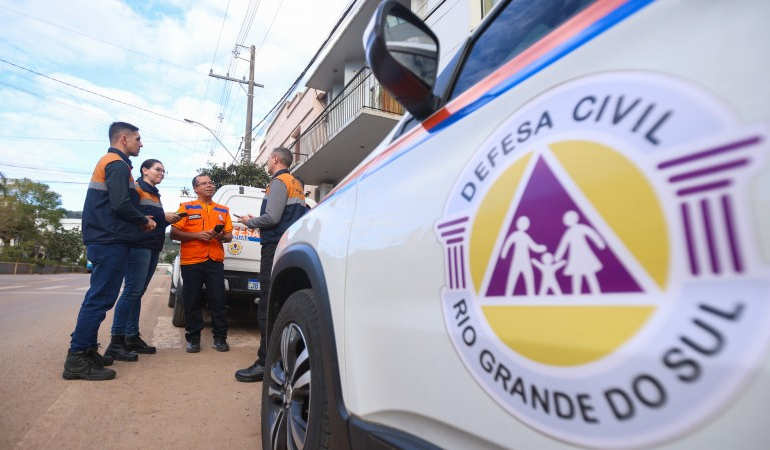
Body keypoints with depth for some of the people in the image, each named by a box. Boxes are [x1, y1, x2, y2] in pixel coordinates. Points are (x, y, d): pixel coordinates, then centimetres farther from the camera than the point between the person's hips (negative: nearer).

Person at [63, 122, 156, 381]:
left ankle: (86, 351, 20)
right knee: (100, 299, -8)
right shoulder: (118, 164, -10)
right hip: (111, 242, -10)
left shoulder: (107, 162, 22)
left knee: (98, 298, 13)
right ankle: (77, 359, -4)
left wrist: (140, 220, 11)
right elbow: (121, 205, -22)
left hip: (103, 240, 10)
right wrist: (145, 221, -6)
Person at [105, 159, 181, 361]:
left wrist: (168, 219, 4)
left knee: (138, 292, 9)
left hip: (153, 247, 9)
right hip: (139, 246, -9)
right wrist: (163, 217, -14)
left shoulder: (155, 194, 25)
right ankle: (116, 342, -10)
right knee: (132, 291, -13)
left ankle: (132, 337, 14)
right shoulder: (136, 188, -2)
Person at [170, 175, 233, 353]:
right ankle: (193, 338, 14)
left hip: (215, 261, 2)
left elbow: (229, 236, 14)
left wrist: (221, 236, -8)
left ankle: (220, 338, 9)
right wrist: (196, 235, -12)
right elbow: (174, 233, 0)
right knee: (192, 301, 3)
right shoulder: (186, 207, 7)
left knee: (218, 300, 0)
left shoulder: (223, 210, 15)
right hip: (191, 261, -2)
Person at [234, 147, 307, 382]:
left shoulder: (279, 181, -6)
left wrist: (249, 221, 2)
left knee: (268, 306, -9)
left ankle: (266, 363, -8)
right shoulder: (296, 185, 22)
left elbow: (272, 217, -17)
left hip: (276, 248, -9)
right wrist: (256, 222, 21)